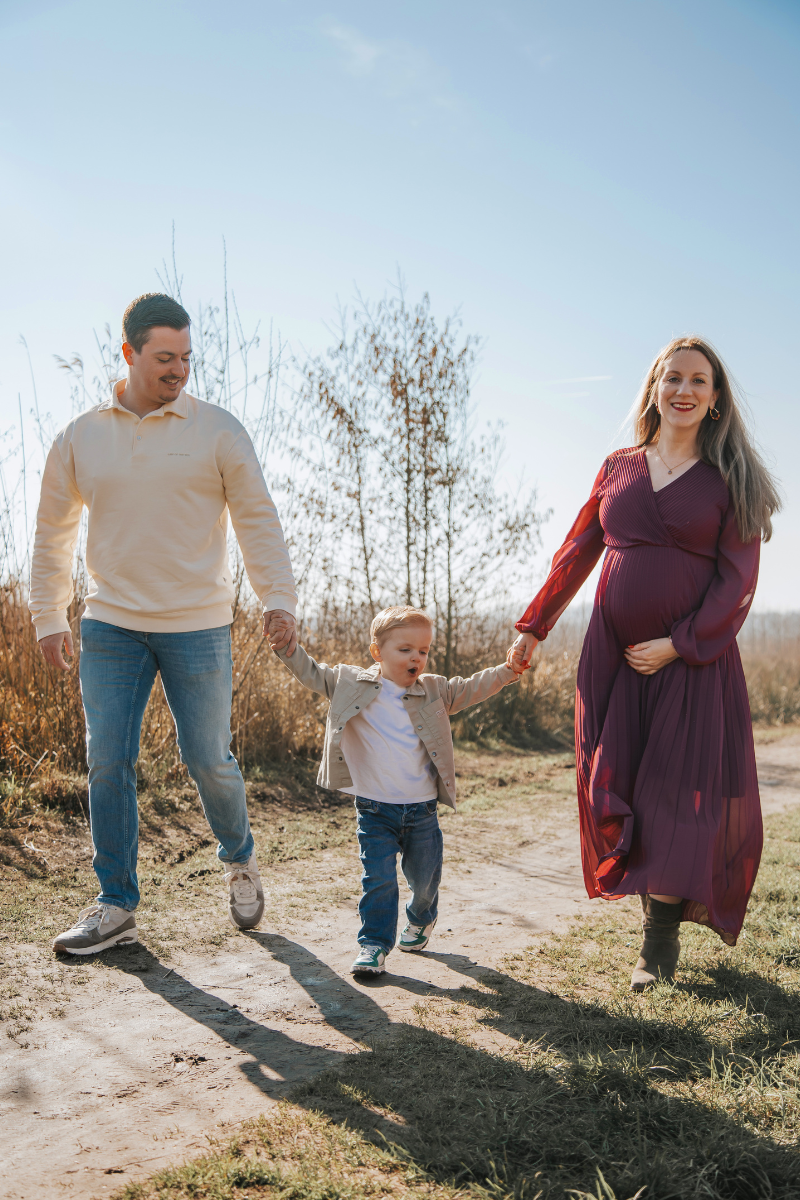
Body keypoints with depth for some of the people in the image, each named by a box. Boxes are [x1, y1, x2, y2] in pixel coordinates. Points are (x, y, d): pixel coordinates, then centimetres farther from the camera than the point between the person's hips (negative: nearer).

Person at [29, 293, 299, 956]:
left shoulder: (218, 431, -1)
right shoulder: (80, 438, 5)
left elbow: (258, 520, 0)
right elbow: (53, 533, 14)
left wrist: (278, 598, -9)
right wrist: (49, 617, 13)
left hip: (198, 627, -2)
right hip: (111, 626, 2)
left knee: (209, 759, 5)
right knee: (108, 762, 0)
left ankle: (241, 862, 33)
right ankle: (116, 906, 13)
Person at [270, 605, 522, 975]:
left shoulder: (433, 691, 1)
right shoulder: (351, 683, -5)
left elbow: (471, 689, 3)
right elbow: (313, 674, -1)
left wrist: (507, 671, -11)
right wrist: (287, 649, -15)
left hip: (422, 809, 2)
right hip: (374, 809, -2)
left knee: (424, 878, 15)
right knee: (378, 879, -5)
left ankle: (421, 919, 45)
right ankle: (374, 944, 9)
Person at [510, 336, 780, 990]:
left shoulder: (730, 480, -1)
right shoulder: (618, 468, 9)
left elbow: (737, 581, -6)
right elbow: (576, 554, 13)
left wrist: (678, 644, -14)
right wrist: (533, 628, 12)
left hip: (692, 658, -3)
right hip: (613, 654, 4)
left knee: (677, 790, -2)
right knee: (613, 786, 4)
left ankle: (661, 937, 10)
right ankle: (683, 894, 24)